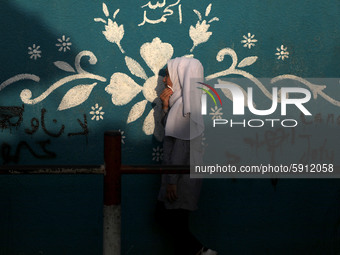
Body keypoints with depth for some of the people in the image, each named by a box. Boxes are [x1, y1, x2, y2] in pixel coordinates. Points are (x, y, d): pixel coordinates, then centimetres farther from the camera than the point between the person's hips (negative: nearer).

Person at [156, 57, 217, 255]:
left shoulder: (184, 104, -18)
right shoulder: (181, 101, 12)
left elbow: (182, 145, -22)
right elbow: (170, 129, 18)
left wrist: (172, 181, -21)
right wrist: (166, 106, 4)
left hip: (182, 174, -10)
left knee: (175, 222, -1)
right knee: (164, 214, 15)